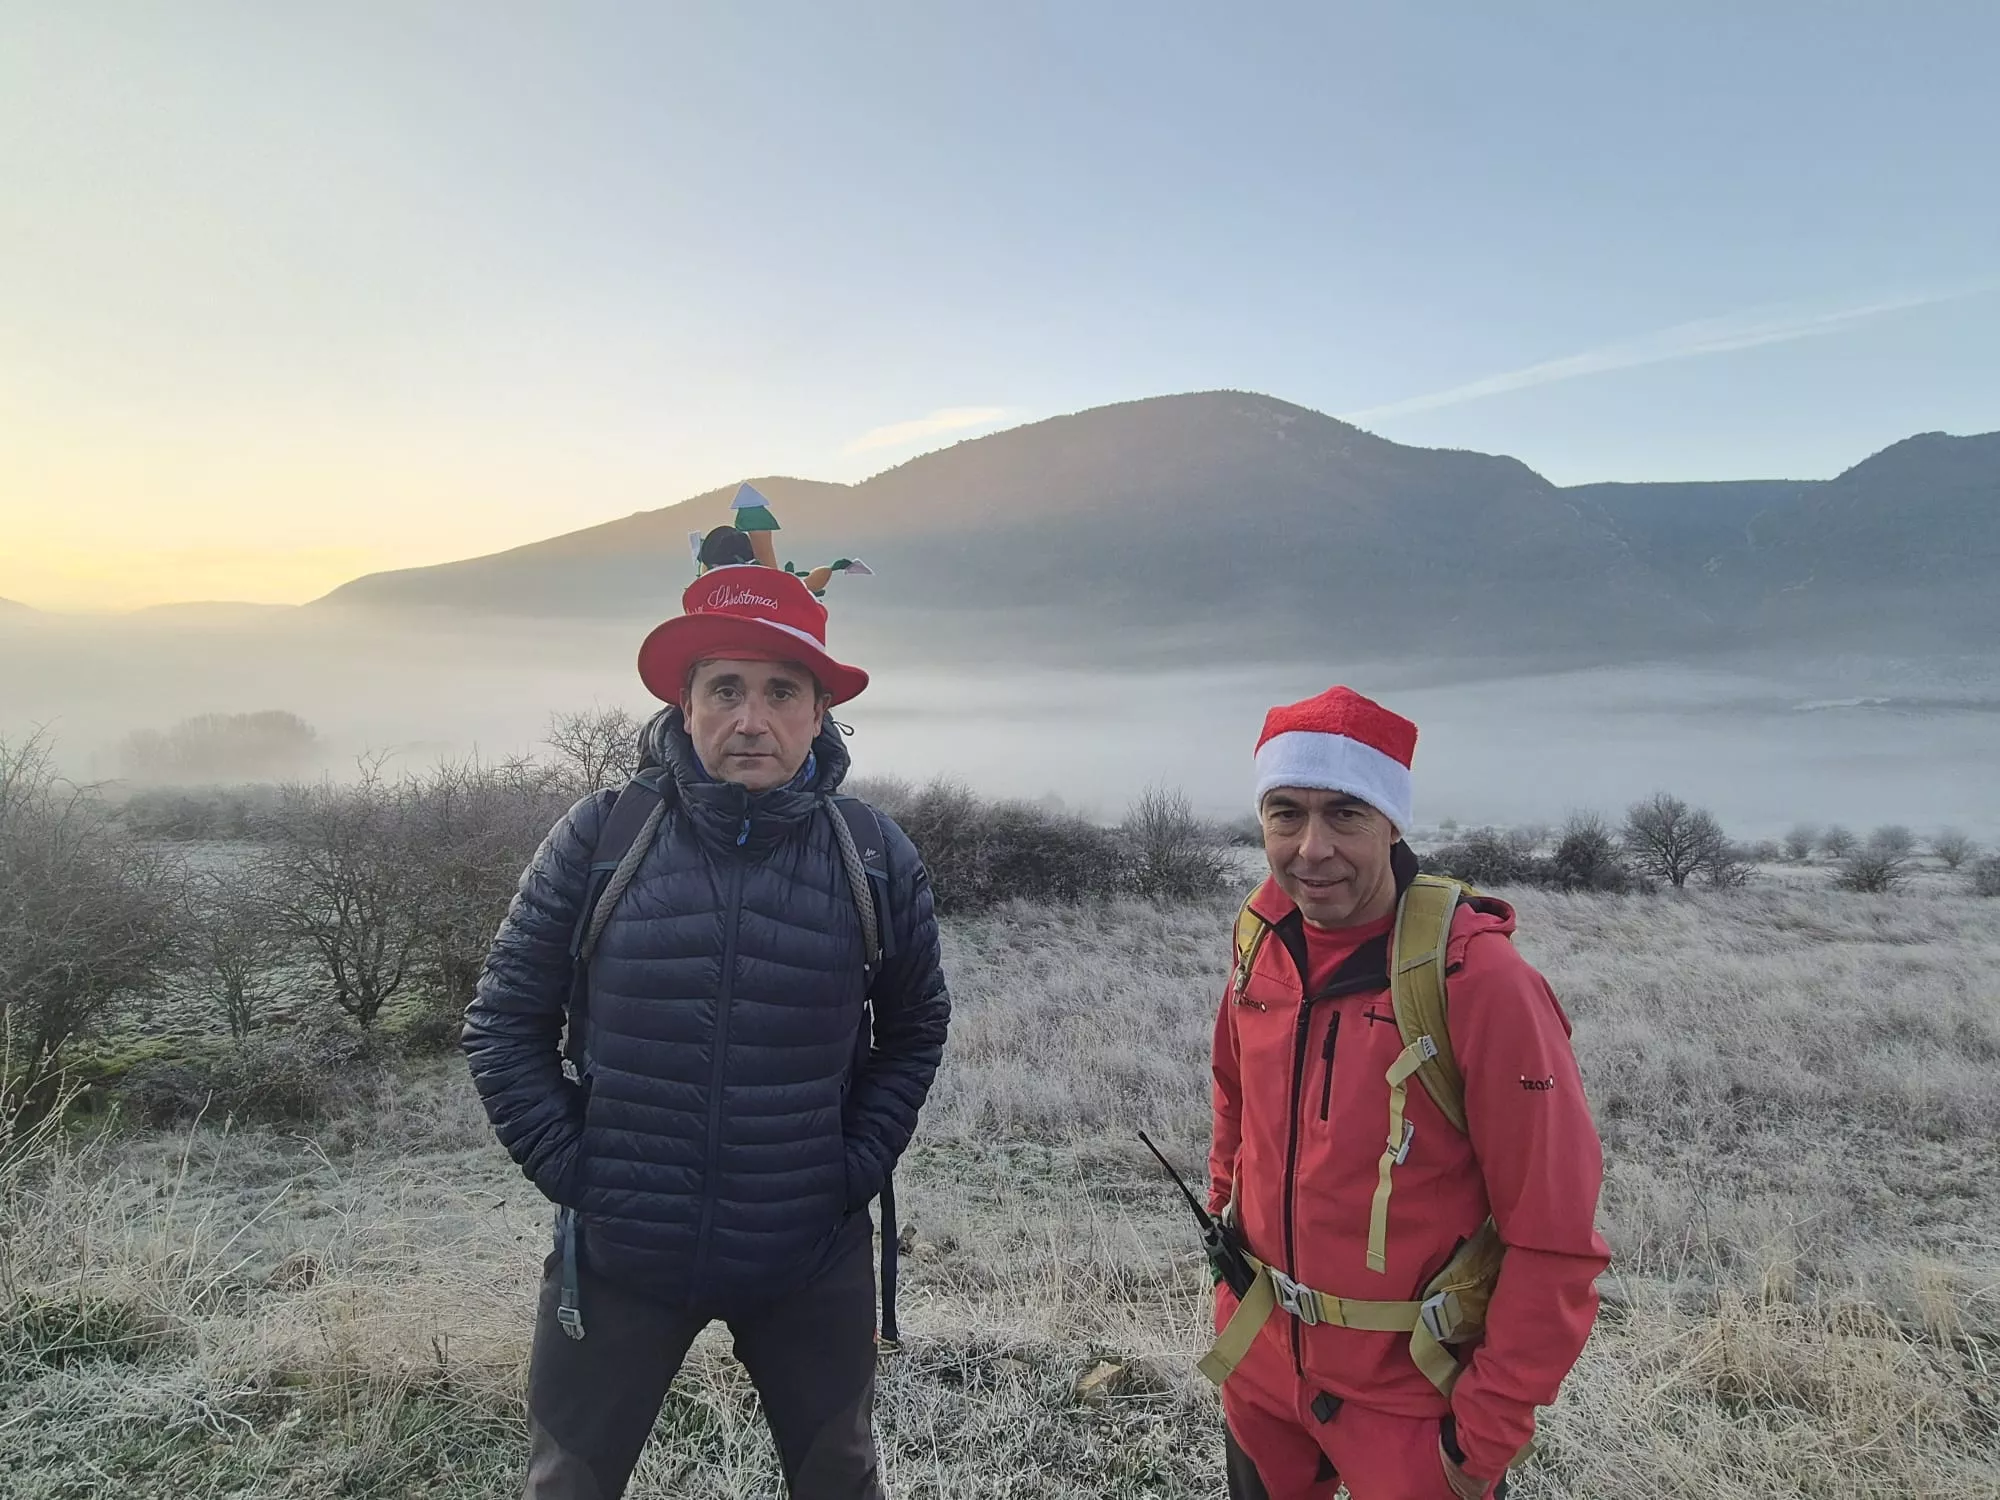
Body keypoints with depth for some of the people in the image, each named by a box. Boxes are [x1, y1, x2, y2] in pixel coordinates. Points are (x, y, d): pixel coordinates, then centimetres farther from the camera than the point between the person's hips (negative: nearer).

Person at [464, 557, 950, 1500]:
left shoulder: (877, 861, -7)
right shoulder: (598, 839, -10)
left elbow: (915, 1027, 7)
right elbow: (505, 1023, -1)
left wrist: (856, 1167, -1)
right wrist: (570, 1169, -7)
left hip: (813, 1263, 1)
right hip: (616, 1257, 0)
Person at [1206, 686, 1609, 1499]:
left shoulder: (1475, 975, -24)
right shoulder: (1261, 938, -7)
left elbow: (1555, 1236, -19)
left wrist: (1490, 1427, -15)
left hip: (1413, 1395, -5)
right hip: (1260, 1357, 5)